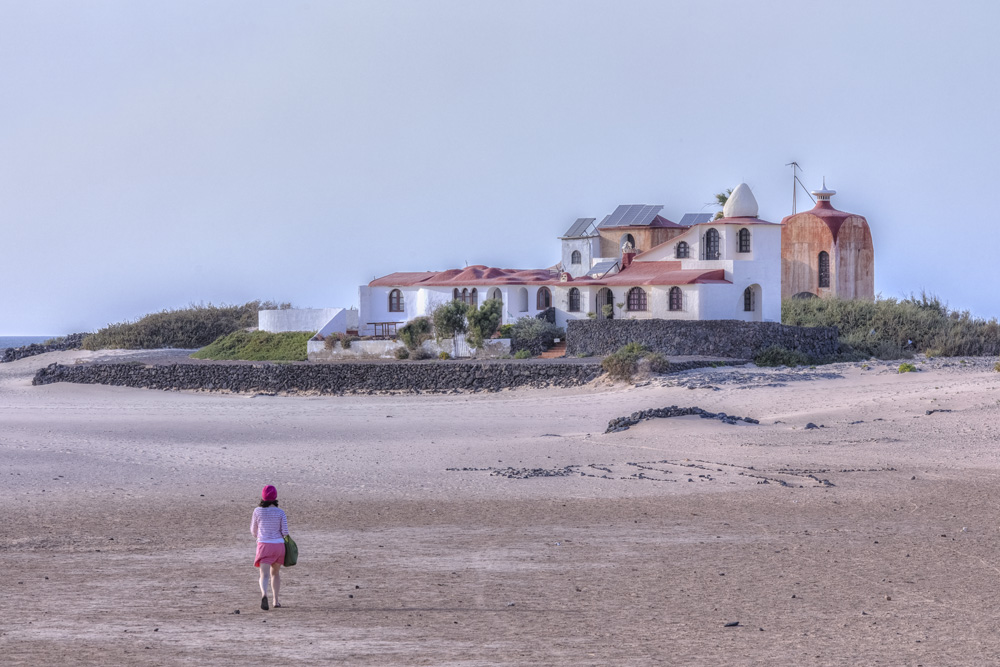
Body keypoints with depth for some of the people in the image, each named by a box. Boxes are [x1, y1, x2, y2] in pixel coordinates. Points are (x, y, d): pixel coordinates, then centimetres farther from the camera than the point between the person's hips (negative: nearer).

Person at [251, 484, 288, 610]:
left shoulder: (258, 511, -2)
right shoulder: (280, 512, -1)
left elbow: (253, 530, 8)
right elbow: (285, 531, -5)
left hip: (264, 545, -2)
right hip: (278, 545, 2)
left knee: (264, 575, -9)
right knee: (275, 573, 22)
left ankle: (264, 594, -38)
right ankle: (276, 600, 22)